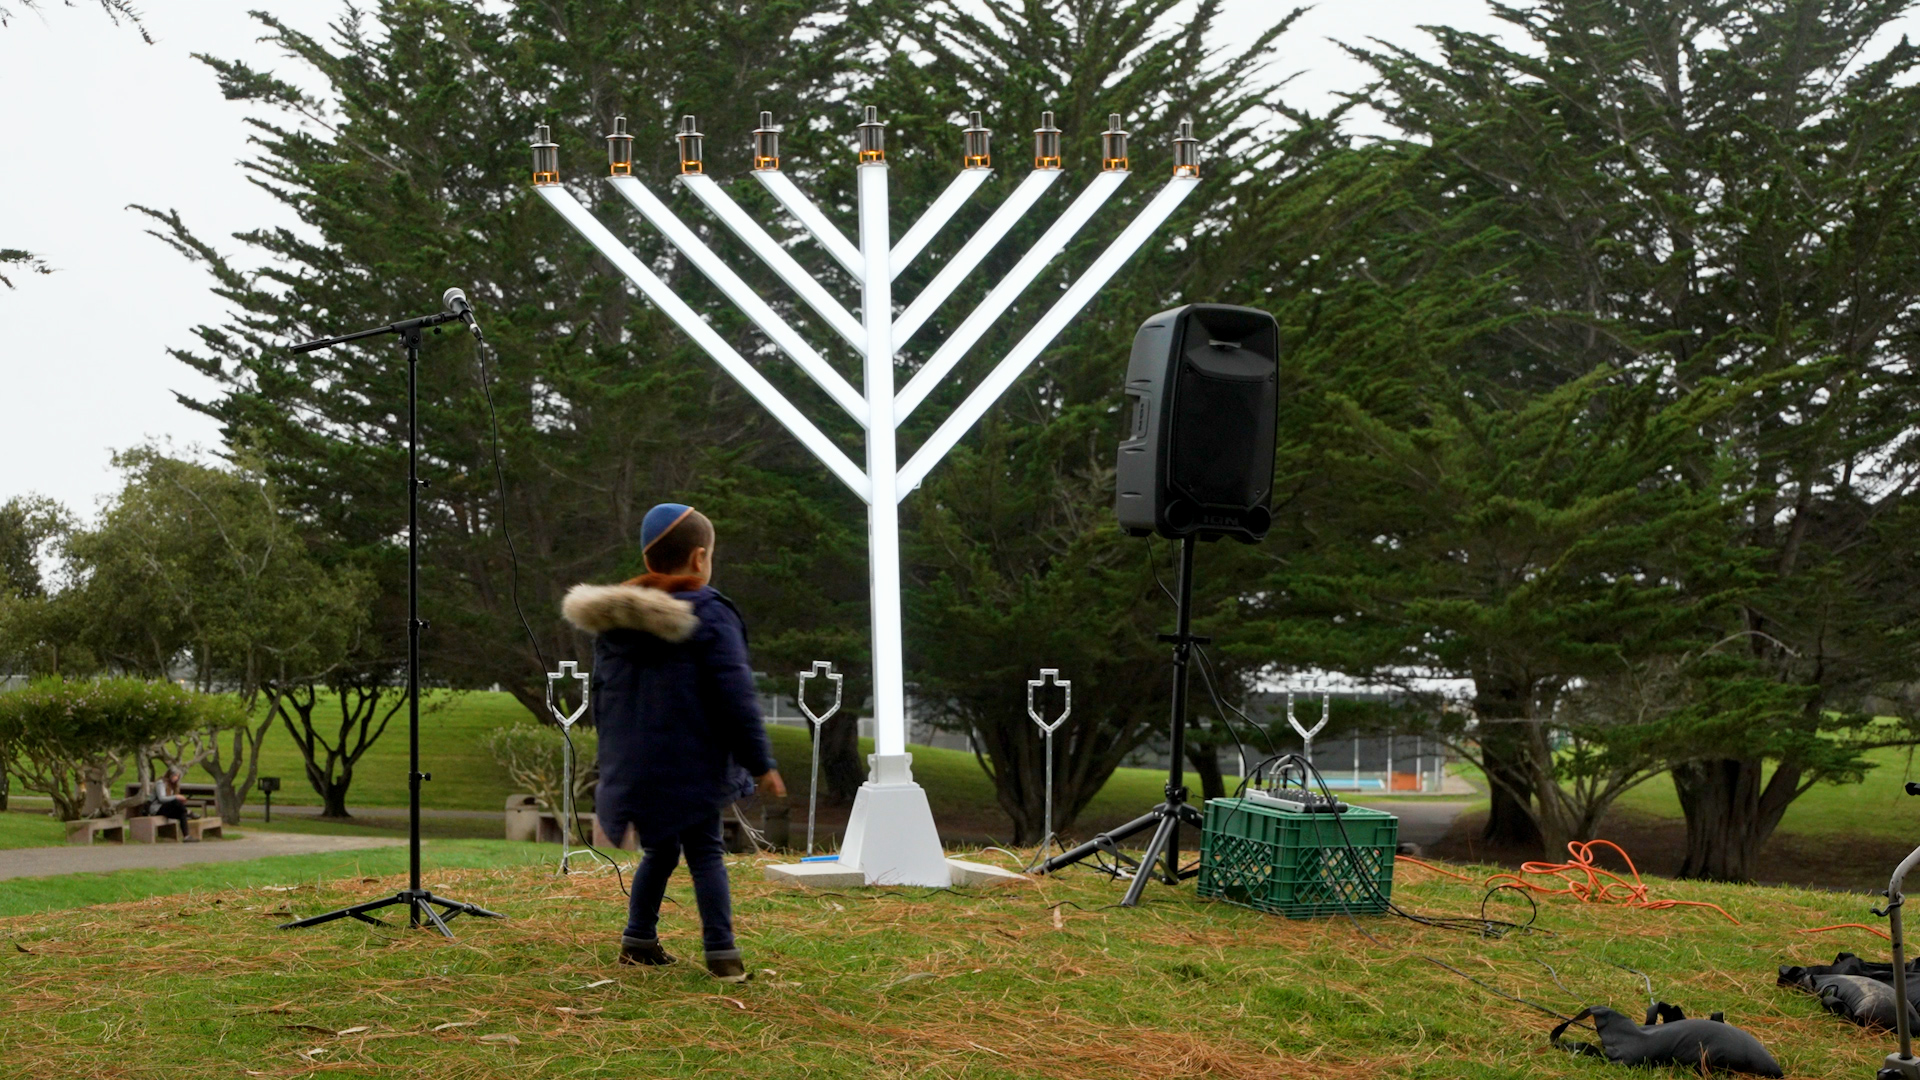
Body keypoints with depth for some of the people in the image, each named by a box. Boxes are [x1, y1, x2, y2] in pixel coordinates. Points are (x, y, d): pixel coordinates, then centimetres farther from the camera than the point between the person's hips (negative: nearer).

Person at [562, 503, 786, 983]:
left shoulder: (611, 621, 9)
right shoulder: (709, 616, -10)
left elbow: (602, 695, 16)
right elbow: (736, 698, -11)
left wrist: (615, 755, 26)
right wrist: (761, 764, -6)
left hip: (632, 767, 5)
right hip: (691, 768, -5)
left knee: (658, 852, 20)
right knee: (705, 853, 4)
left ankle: (638, 940, 22)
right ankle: (722, 955, 0)